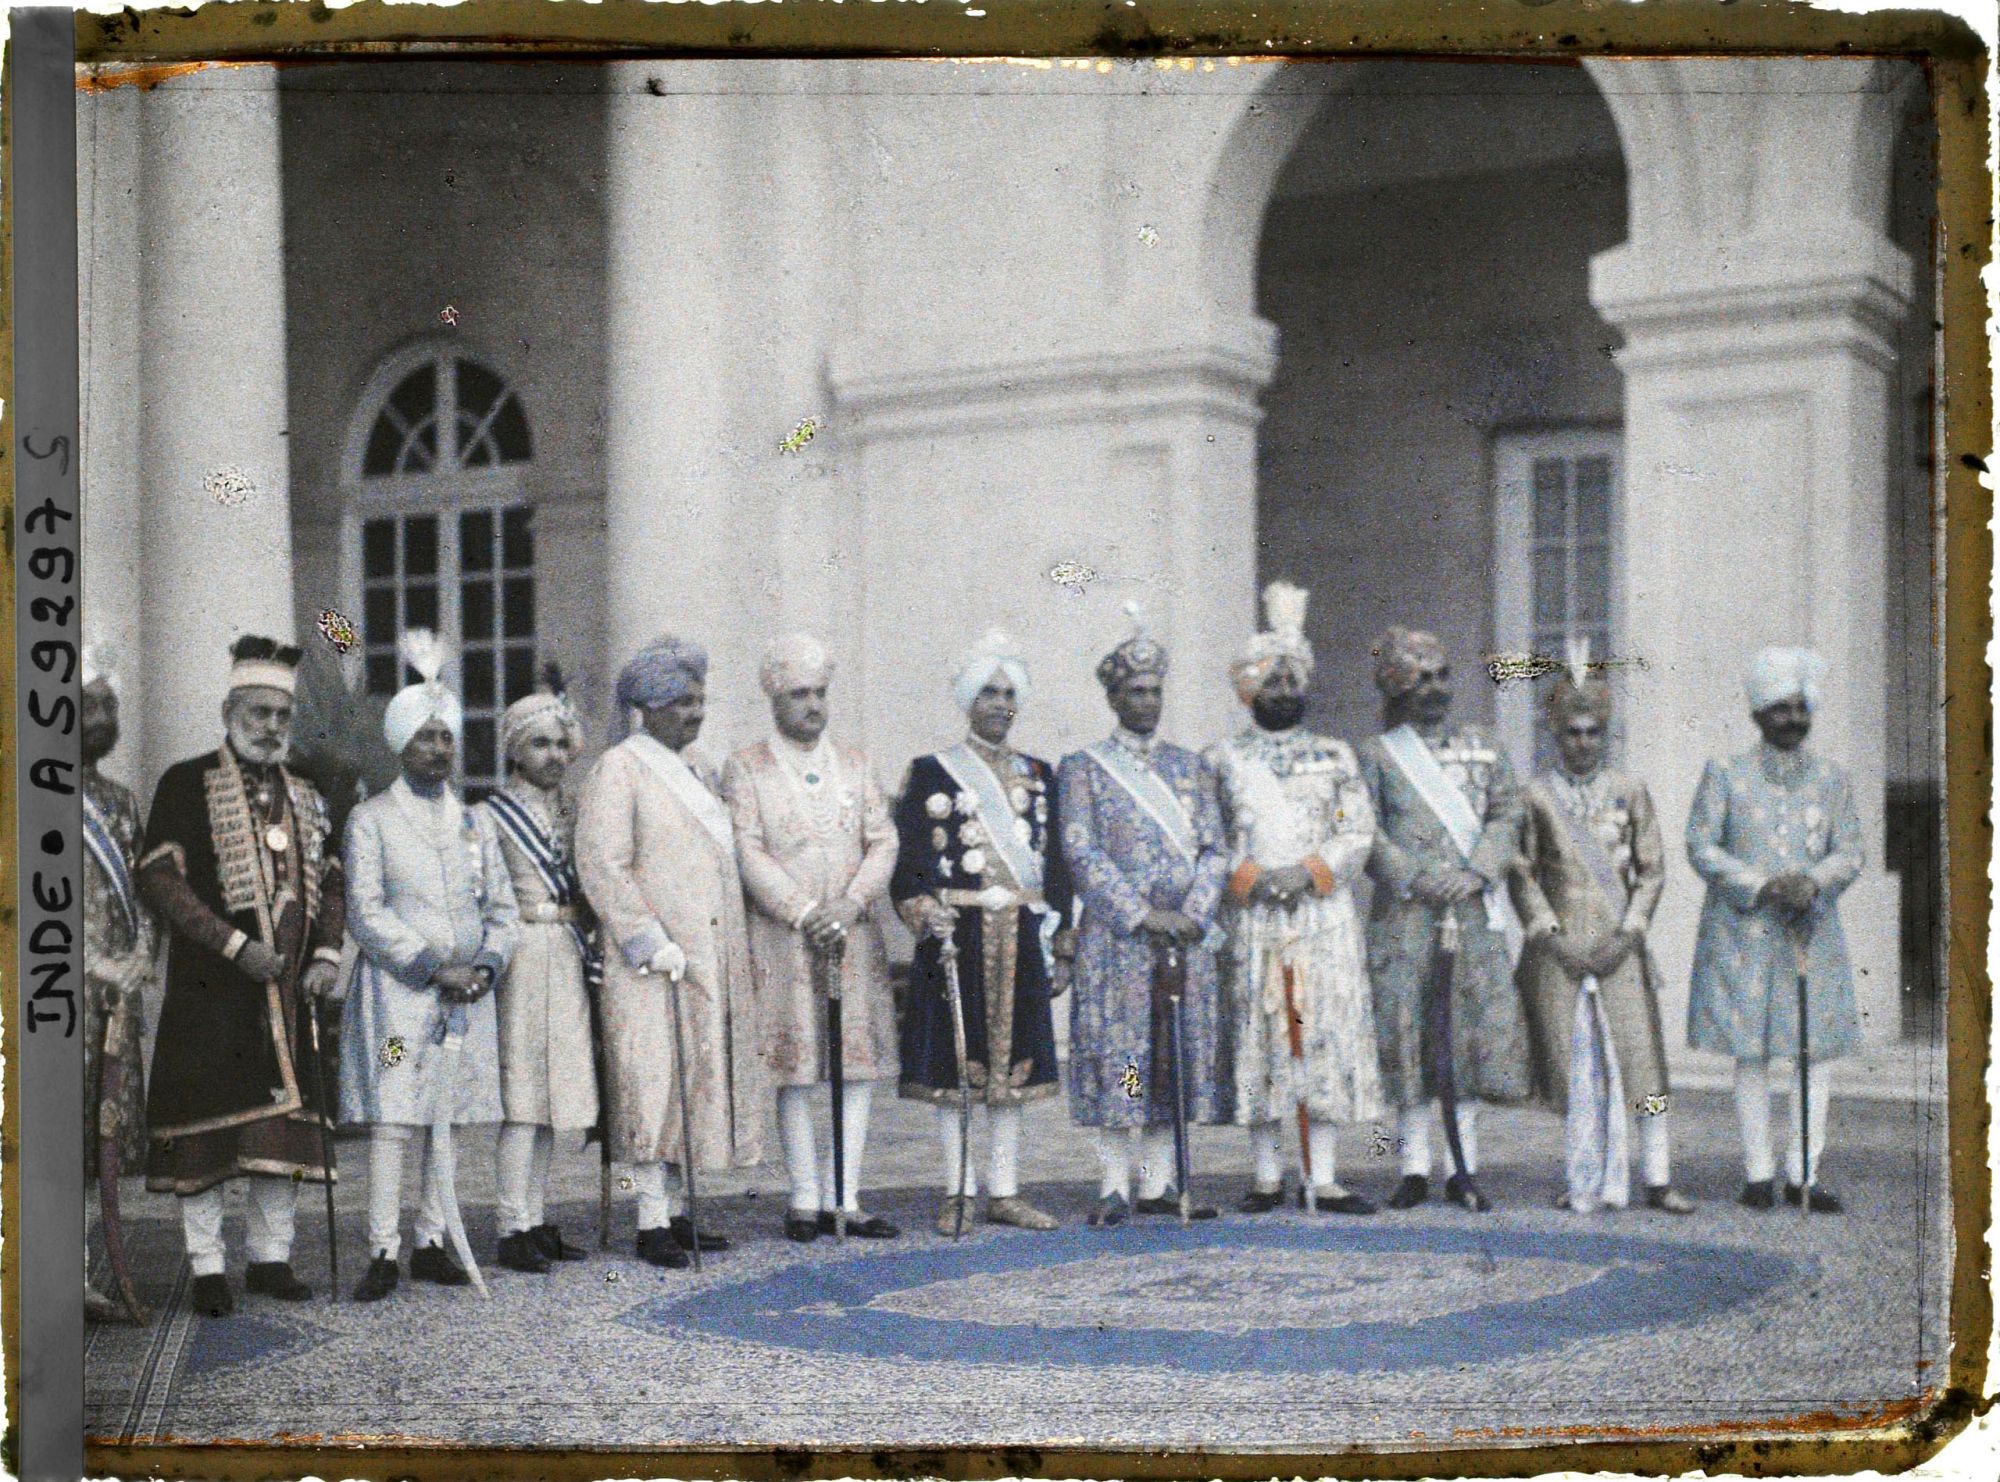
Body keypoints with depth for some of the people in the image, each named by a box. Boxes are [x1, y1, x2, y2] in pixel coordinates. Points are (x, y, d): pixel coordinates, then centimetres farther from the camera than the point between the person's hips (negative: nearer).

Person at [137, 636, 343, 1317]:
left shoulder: (304, 798, 15)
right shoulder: (188, 783, -3)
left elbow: (329, 880, 22)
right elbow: (159, 878, -11)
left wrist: (325, 954, 4)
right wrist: (236, 946, -16)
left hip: (287, 990, 6)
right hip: (210, 992, -5)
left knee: (286, 1124, 7)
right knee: (205, 1126, -3)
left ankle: (271, 1258, 17)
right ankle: (207, 1268, 4)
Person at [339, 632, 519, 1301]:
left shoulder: (476, 820, 14)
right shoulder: (371, 819, 0)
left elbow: (503, 908, 13)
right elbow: (365, 913, -7)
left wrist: (486, 966, -5)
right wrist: (433, 969, -14)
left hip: (468, 994, 4)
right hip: (396, 992, -4)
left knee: (448, 1118, 6)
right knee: (390, 1119, -9)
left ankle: (432, 1243, 14)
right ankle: (383, 1253, -6)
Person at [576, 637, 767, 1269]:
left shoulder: (698, 767, 17)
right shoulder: (619, 770, -8)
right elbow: (601, 863, -15)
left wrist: (737, 946, 17)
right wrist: (650, 942, -19)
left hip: (712, 960, 8)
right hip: (651, 963, -8)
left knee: (696, 1080, 9)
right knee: (655, 1085, -7)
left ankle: (676, 1212, 17)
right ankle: (652, 1223, -3)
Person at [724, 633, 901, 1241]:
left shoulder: (854, 765, 14)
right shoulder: (745, 769, 3)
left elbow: (883, 843, 6)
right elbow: (748, 852, -7)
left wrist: (848, 905, -10)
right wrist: (806, 915, -15)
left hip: (854, 937, 3)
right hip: (782, 939, -3)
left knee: (859, 1068, 0)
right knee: (795, 1069, -1)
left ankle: (845, 1197, 6)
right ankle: (806, 1198, 7)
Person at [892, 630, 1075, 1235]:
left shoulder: (1037, 773, 14)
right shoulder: (934, 773, 1)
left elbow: (1054, 857, 14)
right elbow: (908, 856, -5)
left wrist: (1058, 931, 8)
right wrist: (925, 912, -20)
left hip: (1021, 936, 4)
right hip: (958, 935, -4)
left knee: (1013, 1065, 6)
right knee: (953, 1064, -2)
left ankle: (1005, 1193, 13)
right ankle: (959, 1194, 6)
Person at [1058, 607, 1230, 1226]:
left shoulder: (1191, 767, 14)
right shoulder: (1083, 768, 2)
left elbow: (1214, 850, 9)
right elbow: (1083, 854, -7)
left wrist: (1193, 914, -7)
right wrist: (1140, 916, -14)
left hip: (1186, 937, 4)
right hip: (1116, 938, -4)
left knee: (1176, 1055, 4)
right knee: (1116, 1057, -6)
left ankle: (1160, 1183, 11)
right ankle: (1116, 1187, -1)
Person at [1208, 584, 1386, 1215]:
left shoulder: (1336, 756, 13)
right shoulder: (1223, 760, 9)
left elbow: (1359, 832, 4)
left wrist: (1306, 871, -11)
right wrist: (1249, 877, -13)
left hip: (1327, 918, 1)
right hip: (1252, 922, -1)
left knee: (1328, 1037, -2)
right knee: (1259, 1040, -1)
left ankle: (1323, 1179, 2)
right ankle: (1266, 1176, 9)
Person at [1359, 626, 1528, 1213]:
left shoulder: (1483, 748, 15)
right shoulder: (1376, 754, 7)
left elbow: (1506, 817, 8)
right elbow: (1365, 833, 0)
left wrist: (1475, 873, -8)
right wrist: (1414, 878, -12)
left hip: (1476, 910, 2)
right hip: (1406, 913, -2)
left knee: (1475, 1025, -1)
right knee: (1407, 1029, -4)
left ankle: (1465, 1169, 5)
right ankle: (1415, 1166, 4)